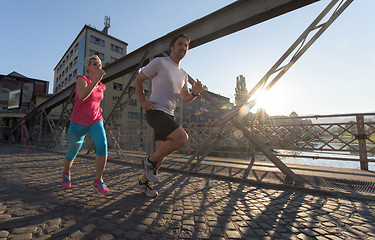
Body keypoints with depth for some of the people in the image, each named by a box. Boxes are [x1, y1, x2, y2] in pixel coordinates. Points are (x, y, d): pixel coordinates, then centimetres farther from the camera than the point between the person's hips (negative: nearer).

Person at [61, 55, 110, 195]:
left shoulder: (101, 86, 6)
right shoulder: (81, 79, -11)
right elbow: (82, 96, -32)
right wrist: (97, 78, -33)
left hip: (95, 122, 3)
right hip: (78, 123, -3)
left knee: (102, 146, -23)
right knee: (73, 152, 15)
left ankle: (98, 181, -12)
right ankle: (66, 172, 48)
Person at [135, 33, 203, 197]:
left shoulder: (183, 75, 17)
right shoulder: (159, 62, -3)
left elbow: (185, 98, 21)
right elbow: (138, 80, 3)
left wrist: (194, 94, 0)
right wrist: (143, 101, -5)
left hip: (168, 115, 7)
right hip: (155, 111, -7)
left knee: (162, 153, 5)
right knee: (182, 138, -25)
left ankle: (143, 183, 25)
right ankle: (150, 160, -3)